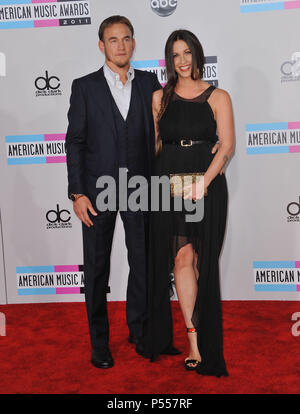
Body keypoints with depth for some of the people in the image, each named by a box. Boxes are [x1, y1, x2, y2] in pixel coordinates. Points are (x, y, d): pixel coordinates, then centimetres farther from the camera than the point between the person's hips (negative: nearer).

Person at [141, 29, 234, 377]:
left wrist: (203, 182, -15)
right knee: (182, 258, -4)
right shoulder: (160, 98, 12)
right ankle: (195, 341, 2)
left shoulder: (218, 97, 5)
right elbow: (153, 144, 15)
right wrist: (149, 177, 0)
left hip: (207, 184, -1)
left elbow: (227, 145, -3)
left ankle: (202, 339, 15)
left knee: (200, 260, 0)